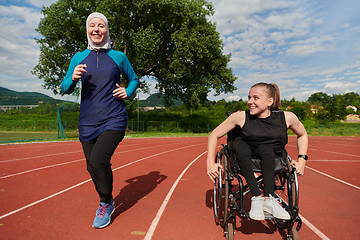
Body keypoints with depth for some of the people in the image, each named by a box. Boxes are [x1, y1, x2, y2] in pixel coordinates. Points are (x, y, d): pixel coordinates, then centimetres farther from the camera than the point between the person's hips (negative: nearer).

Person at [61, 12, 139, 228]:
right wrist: (73, 78, -12)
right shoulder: (79, 57, 9)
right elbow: (65, 88, 9)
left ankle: (106, 204, 7)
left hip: (114, 119, -3)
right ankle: (107, 202, 35)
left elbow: (134, 79, 16)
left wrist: (128, 92, -4)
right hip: (88, 121, 4)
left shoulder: (118, 56, 4)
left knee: (98, 160, -20)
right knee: (92, 167, 8)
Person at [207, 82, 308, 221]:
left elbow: (302, 135, 8)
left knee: (266, 149, -32)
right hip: (244, 157, 0)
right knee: (239, 144, -33)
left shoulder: (287, 117, -14)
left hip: (270, 157, 1)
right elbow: (214, 135, -11)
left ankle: (269, 199, -30)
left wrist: (302, 159, -3)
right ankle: (257, 197, -33)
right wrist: (211, 163, -18)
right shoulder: (241, 117, -19)